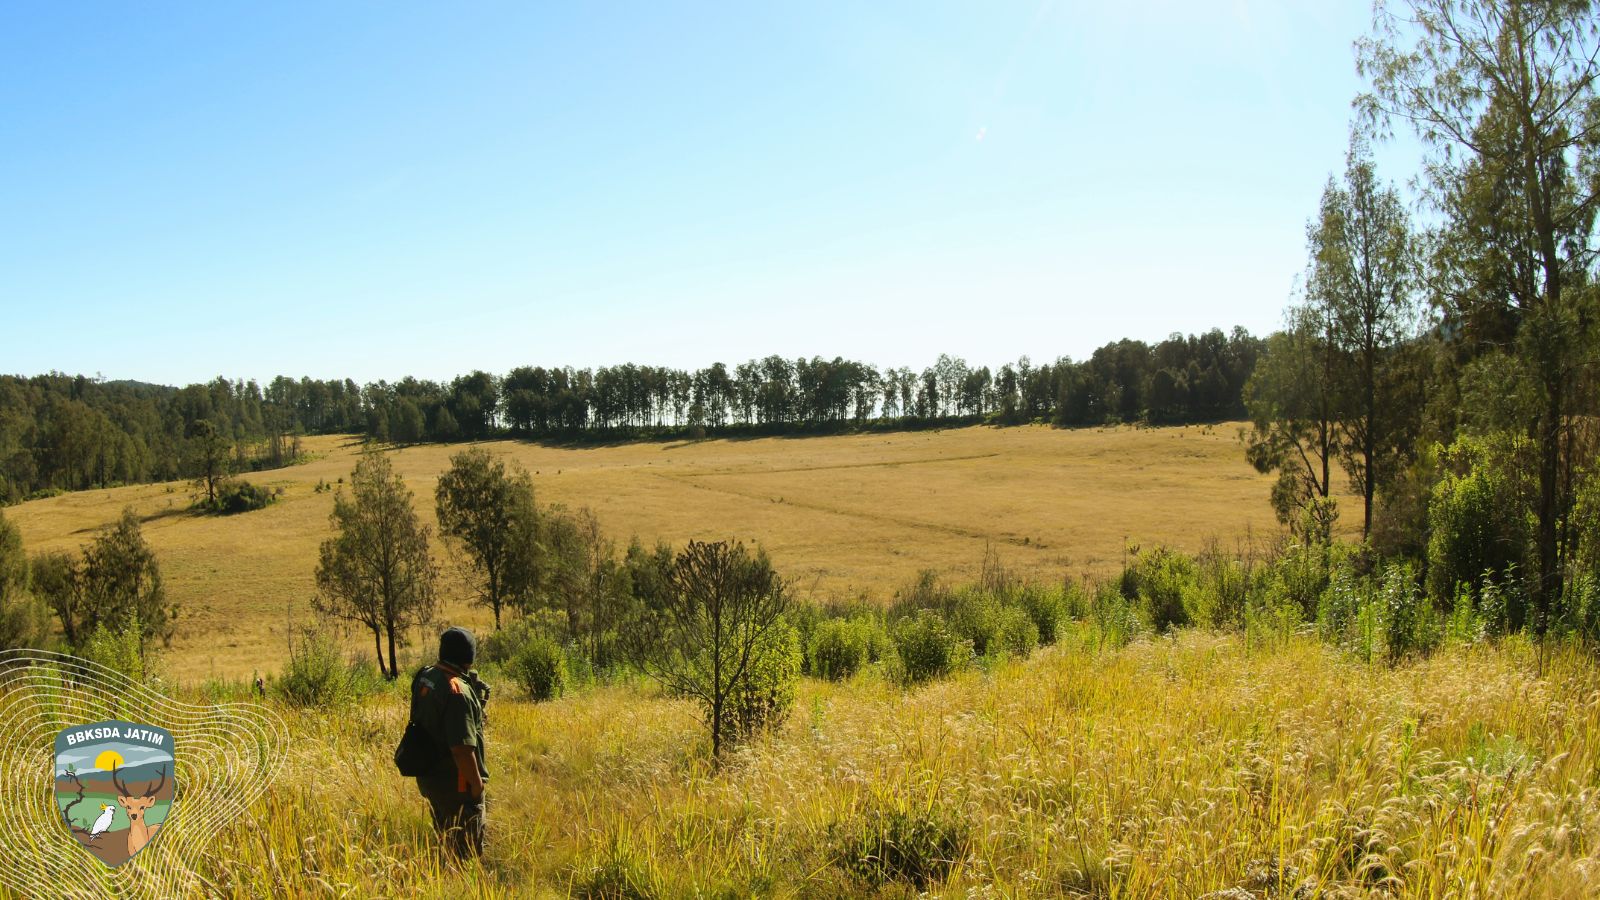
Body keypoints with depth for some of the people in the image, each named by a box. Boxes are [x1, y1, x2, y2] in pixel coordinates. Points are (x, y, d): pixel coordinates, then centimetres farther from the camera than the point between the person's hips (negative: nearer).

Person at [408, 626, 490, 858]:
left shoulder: (424, 676, 0)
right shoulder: (458, 691, -27)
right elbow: (462, 747, -27)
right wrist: (476, 783, -17)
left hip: (428, 776, 9)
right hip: (455, 783, -9)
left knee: (446, 840, 24)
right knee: (468, 848, 4)